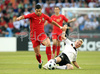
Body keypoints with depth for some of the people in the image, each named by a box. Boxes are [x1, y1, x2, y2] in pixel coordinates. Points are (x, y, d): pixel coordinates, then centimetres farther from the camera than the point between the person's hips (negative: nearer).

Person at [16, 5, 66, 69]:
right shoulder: (32, 15, -7)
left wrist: (60, 27, 18)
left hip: (42, 34, 1)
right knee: (37, 53, 1)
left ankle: (49, 61, -26)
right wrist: (19, 18, -46)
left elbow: (52, 22, 16)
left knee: (48, 44, -31)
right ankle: (40, 62, 35)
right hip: (34, 36, -1)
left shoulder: (44, 16, 2)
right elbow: (24, 16, -22)